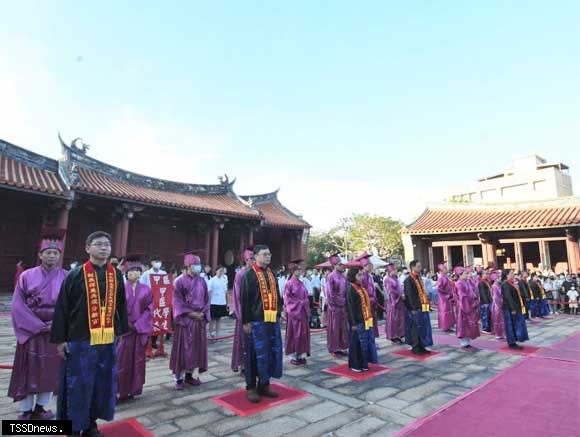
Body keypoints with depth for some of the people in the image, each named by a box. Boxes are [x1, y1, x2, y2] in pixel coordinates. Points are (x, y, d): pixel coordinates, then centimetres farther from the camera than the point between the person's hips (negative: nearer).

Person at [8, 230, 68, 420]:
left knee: (50, 370, 9)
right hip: (31, 331, 0)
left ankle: (40, 407, 25)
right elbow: (18, 306, -6)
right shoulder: (27, 276, -4)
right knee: (28, 371, 7)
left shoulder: (66, 278, -4)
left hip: (56, 332, 1)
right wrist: (38, 325, -12)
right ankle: (25, 410, 22)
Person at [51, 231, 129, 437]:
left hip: (107, 340, 4)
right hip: (80, 340, -4)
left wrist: (122, 332, 11)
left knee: (102, 384, 14)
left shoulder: (116, 275, 4)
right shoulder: (76, 275, -7)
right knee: (77, 386, 7)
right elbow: (62, 308, -4)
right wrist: (60, 339, -5)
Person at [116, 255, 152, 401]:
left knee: (138, 360, 9)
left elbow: (149, 309, 0)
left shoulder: (146, 290, 2)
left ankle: (134, 389, 22)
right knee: (123, 360, 2)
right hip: (125, 328, -1)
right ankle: (120, 390, 15)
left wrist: (139, 324, -10)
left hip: (141, 329, 2)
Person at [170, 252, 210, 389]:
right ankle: (179, 378, 11)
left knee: (197, 347, 8)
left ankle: (191, 375, 21)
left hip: (200, 319, 5)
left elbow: (206, 299, 10)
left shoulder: (202, 281, 7)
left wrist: (203, 313, -4)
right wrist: (191, 313, -14)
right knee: (183, 348, 0)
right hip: (185, 319, -5)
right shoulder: (180, 282, -7)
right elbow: (178, 301, -9)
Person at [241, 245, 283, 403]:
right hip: (256, 321, -6)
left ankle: (264, 384, 25)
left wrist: (278, 314, 13)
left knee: (272, 352, 10)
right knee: (256, 353, 1)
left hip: (272, 320, 7)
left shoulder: (271, 274, 14)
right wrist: (246, 321, -13)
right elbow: (245, 299, -9)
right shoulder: (249, 275, -6)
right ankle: (251, 387, 16)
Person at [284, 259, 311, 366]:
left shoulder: (301, 283, 10)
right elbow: (287, 299, -11)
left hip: (303, 312, 7)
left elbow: (306, 298, 13)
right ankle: (293, 356, 12)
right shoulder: (289, 284, -10)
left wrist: (307, 311, 7)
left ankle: (301, 355, 19)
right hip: (293, 312, -6)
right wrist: (298, 303, -15)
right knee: (294, 334, 2)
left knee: (303, 334, 9)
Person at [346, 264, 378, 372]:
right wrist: (354, 323, -18)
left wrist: (370, 316, 14)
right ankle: (355, 365, 16)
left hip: (366, 319, 8)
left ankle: (363, 363, 27)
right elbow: (351, 307, -17)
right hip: (357, 321, -8)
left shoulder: (361, 287, 11)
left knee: (367, 341, 14)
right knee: (356, 342, 3)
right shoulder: (350, 289, -14)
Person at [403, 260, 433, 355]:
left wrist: (426, 303, 12)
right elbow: (409, 295, -17)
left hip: (422, 307, 8)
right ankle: (415, 347, 9)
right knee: (416, 327, -1)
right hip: (415, 308, -8)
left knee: (423, 327, 12)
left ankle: (421, 346, 21)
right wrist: (414, 308, -20)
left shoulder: (419, 279, 14)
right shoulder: (408, 280, -13)